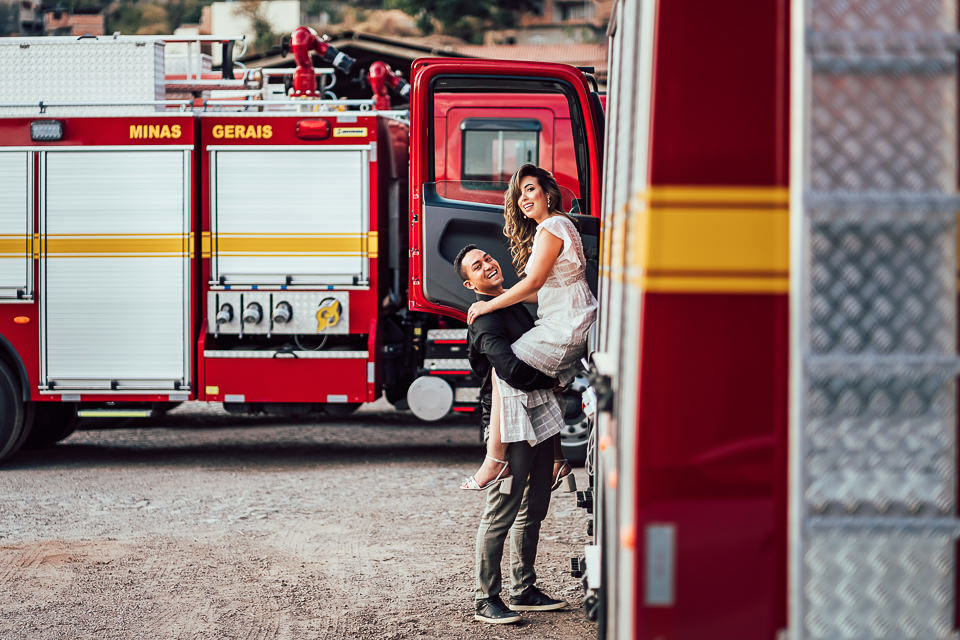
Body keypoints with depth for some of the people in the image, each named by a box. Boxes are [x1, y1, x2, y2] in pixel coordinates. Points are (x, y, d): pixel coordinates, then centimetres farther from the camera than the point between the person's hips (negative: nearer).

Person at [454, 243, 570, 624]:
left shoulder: (514, 304, 16)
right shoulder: (485, 321, -15)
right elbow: (514, 372, -26)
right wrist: (552, 379, -10)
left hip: (537, 418, 10)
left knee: (533, 510, 15)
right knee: (501, 512, -6)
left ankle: (524, 591, 24)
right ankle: (486, 600, 0)